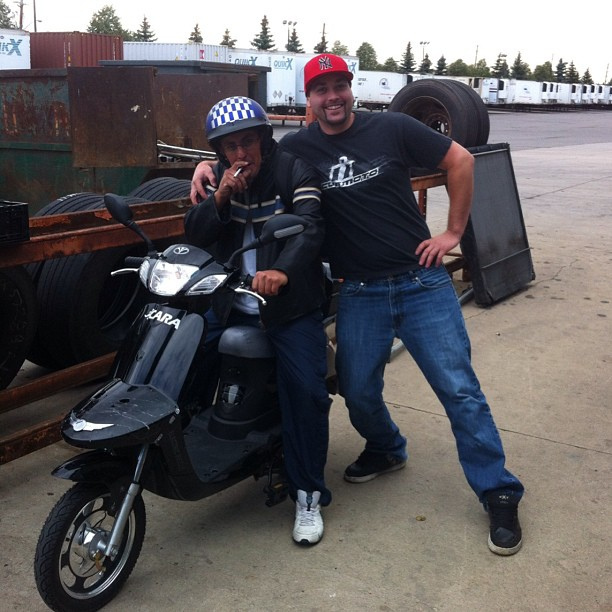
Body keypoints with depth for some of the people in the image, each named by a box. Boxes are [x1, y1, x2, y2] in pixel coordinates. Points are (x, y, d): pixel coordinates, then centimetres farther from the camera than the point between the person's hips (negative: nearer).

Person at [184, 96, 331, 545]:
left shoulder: (295, 170, -4)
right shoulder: (219, 178, 12)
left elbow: (310, 227, -21)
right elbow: (195, 236, 3)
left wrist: (283, 270, -40)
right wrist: (220, 197, -16)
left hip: (290, 304, -5)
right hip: (229, 302, 5)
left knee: (307, 391, -16)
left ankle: (308, 496, -2)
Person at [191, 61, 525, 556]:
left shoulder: (393, 129, -2)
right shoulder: (297, 149, 3)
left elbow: (460, 160, 3)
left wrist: (454, 231, 0)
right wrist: (207, 164, -10)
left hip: (421, 282, -2)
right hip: (359, 294, 2)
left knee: (459, 389, -2)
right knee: (358, 391, 6)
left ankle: (499, 493, 10)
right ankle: (386, 450, 39)